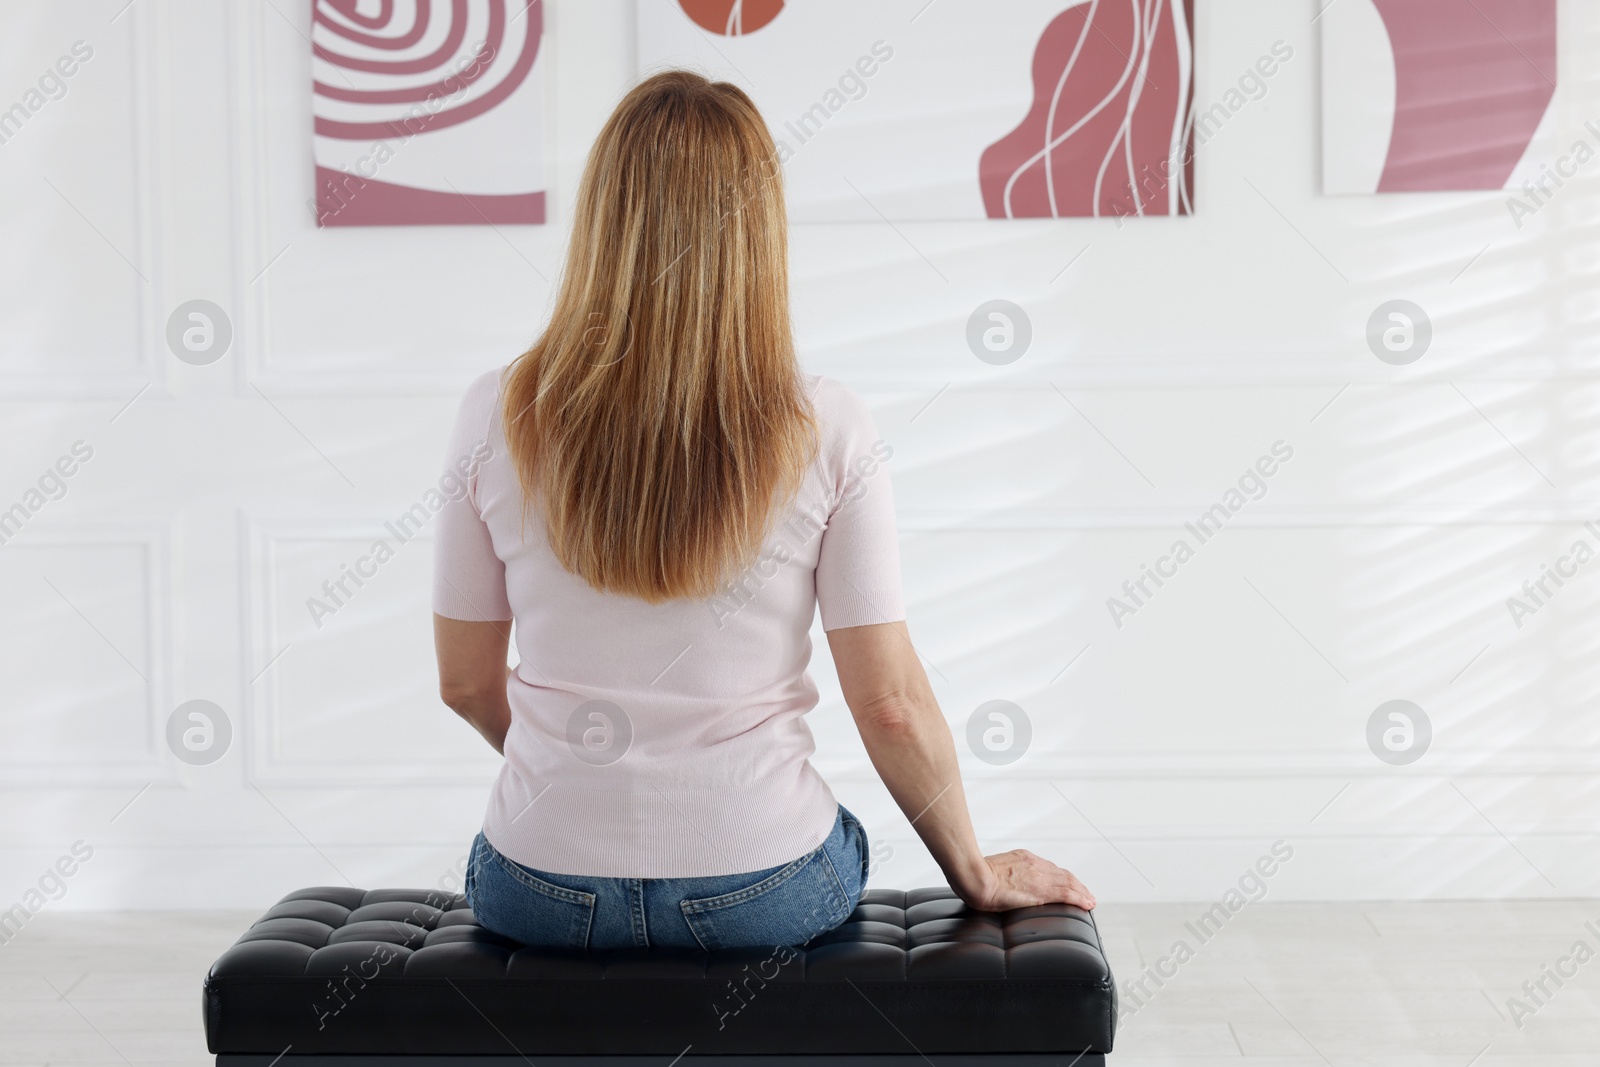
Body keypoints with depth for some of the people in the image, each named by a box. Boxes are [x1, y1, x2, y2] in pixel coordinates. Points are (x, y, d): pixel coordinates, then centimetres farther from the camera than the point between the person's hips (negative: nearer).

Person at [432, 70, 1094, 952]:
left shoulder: (497, 418, -9)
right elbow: (892, 704, -10)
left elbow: (466, 683, 0)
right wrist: (975, 873, 7)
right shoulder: (826, 431, -13)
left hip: (542, 896, 1)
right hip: (761, 893, -1)